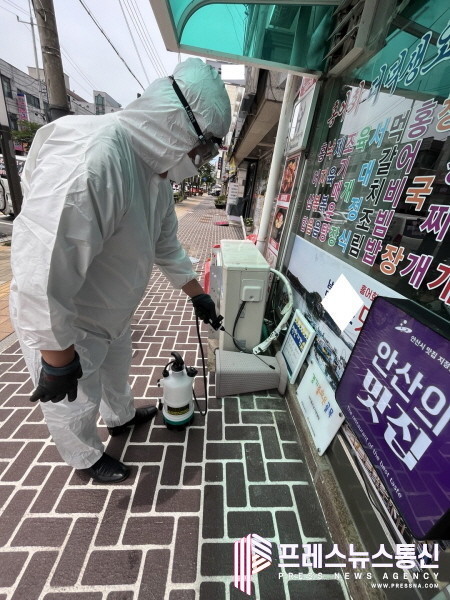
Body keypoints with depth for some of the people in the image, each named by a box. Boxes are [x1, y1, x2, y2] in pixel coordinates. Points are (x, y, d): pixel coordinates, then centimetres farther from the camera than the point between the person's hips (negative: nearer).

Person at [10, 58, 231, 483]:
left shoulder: (155, 167, -2)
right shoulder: (88, 159, -33)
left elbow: (165, 244, 7)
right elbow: (43, 277, -34)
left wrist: (197, 294, 12)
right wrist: (58, 360, -22)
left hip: (111, 314, 8)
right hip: (62, 325, -8)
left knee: (115, 370, 30)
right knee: (75, 404, 17)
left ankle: (121, 417, 61)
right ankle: (87, 459, 49)